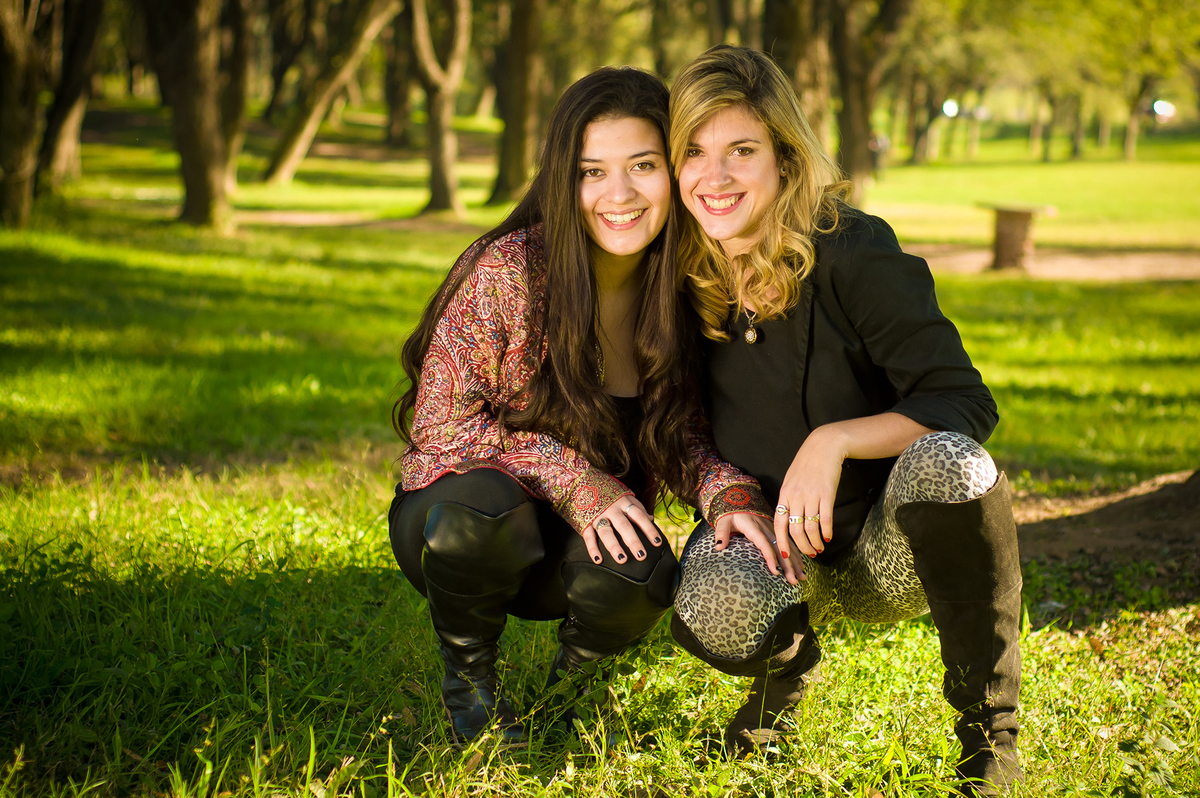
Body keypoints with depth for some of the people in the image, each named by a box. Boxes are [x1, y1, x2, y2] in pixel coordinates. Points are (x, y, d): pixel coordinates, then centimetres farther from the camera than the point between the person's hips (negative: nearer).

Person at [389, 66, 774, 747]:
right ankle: (469, 675, -4)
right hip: (450, 521, -2)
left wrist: (729, 493, -22)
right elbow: (441, 422, -17)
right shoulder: (509, 270, -21)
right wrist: (574, 480, -27)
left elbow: (681, 437, 1)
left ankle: (574, 677, 6)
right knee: (482, 500, -38)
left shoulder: (682, 293, -7)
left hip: (584, 539, 2)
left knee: (641, 577, -32)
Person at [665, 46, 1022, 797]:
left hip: (893, 549, -2)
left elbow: (967, 405, -17)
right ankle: (788, 657, 8)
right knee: (711, 610, -33)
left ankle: (990, 733, -18)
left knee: (947, 460, -36)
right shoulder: (681, 276, -4)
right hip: (777, 542, 2)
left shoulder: (851, 250, -16)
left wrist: (836, 439, -30)